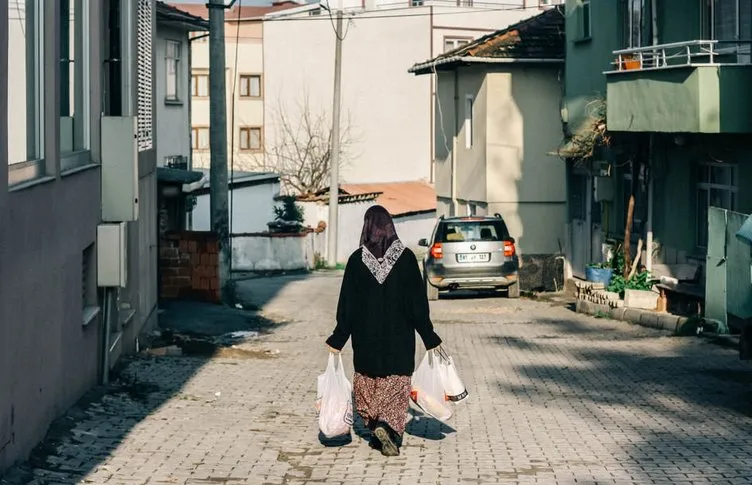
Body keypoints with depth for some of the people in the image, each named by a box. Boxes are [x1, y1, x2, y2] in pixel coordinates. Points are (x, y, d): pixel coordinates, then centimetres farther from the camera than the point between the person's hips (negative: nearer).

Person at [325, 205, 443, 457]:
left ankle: (375, 426, 7)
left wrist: (337, 340, 4)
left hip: (366, 337, 1)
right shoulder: (406, 257, -7)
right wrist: (430, 338, 1)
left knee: (368, 382, 17)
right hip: (399, 336, -1)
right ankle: (390, 428, -17)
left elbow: (347, 304, -4)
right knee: (396, 386, 3)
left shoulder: (357, 259, -6)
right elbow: (418, 301, -6)